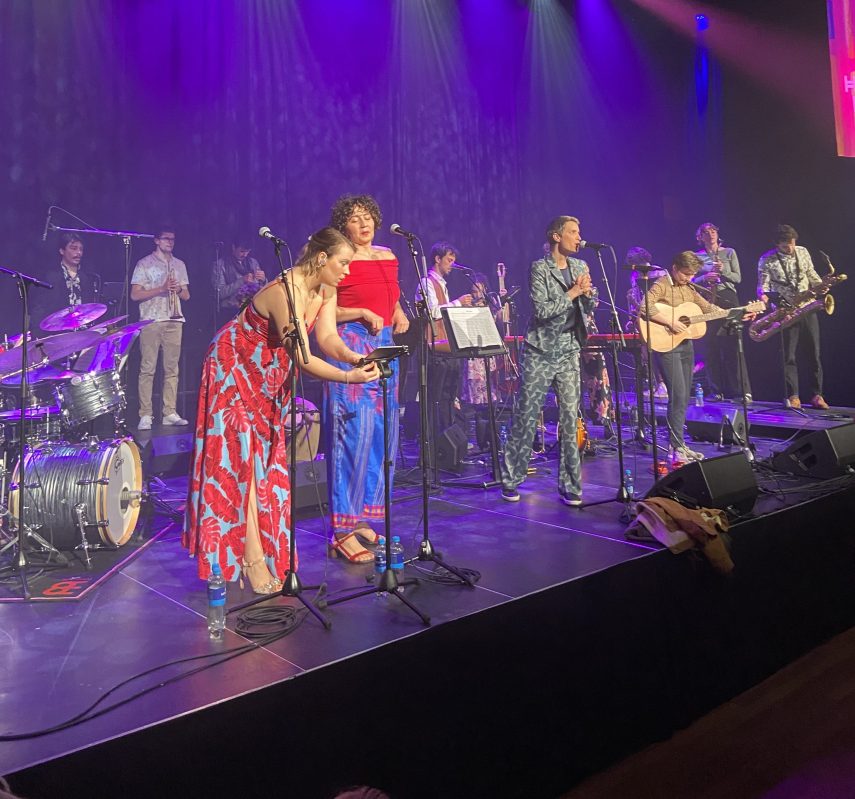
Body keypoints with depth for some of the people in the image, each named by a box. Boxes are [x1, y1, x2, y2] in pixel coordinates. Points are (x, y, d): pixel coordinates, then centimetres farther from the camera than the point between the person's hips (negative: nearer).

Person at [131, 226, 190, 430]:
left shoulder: (179, 264, 18)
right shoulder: (144, 264, 4)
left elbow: (186, 296, 18)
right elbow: (135, 294, -3)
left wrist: (179, 288, -5)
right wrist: (162, 288, -13)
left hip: (174, 321, 4)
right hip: (151, 321, -4)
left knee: (172, 368, 2)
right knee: (148, 368, -6)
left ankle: (170, 413, 5)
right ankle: (145, 415, -5)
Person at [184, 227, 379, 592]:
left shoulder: (326, 290, -5)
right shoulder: (285, 292, -32)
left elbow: (327, 336, -12)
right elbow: (303, 359, -34)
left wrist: (352, 356, -32)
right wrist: (348, 377, -42)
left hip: (271, 372, 8)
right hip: (235, 368, -8)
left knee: (267, 455, 9)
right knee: (241, 454, -9)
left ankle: (264, 545, 19)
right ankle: (253, 558, -7)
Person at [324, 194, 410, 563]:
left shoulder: (387, 256, 17)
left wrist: (399, 314, 7)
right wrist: (362, 313, -16)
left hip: (384, 347, 8)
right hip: (350, 347, -7)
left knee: (382, 432, 8)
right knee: (353, 431, -10)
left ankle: (361, 517, 20)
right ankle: (343, 529, -4)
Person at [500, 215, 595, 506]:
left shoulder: (580, 267, 12)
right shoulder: (539, 268, -7)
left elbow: (589, 308, 14)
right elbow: (542, 311, -17)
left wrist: (587, 291, -6)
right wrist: (572, 292, -16)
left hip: (569, 352, 5)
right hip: (540, 352, -5)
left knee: (570, 418, 2)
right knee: (526, 416, 0)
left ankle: (569, 485, 10)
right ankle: (511, 480, 12)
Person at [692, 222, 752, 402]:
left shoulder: (729, 252, 9)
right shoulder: (697, 256, 10)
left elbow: (738, 278, 3)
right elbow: (692, 281, 6)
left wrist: (723, 271, -14)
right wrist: (705, 278, -12)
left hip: (728, 299, -1)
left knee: (733, 346, -7)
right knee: (711, 348, 0)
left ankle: (742, 392, -5)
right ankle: (717, 391, 7)